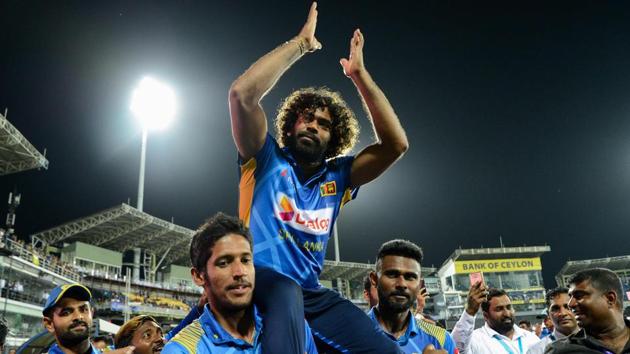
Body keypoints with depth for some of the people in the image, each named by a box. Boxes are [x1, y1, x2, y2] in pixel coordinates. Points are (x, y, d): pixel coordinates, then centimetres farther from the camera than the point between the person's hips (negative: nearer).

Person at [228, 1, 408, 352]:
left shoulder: (336, 177, 14)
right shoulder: (268, 160, 4)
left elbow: (396, 144, 3)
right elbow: (242, 94, -14)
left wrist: (359, 73, 3)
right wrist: (301, 43, -9)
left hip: (311, 292, 6)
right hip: (262, 279, -5)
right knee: (286, 293, -41)